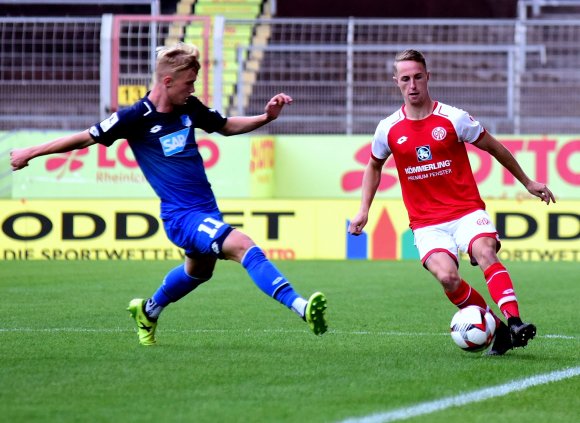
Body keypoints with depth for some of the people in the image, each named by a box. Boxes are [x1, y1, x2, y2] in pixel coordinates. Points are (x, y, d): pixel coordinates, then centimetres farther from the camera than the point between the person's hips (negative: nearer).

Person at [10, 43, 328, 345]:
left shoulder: (189, 108, 2)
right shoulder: (136, 117, -14)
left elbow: (226, 126, 20)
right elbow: (86, 138, -4)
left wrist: (266, 117, 4)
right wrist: (30, 153, 2)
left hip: (206, 208, 8)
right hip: (181, 216, -8)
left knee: (198, 272, 29)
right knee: (243, 246, -28)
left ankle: (148, 311, 55)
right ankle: (299, 306, -39)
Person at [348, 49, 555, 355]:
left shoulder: (453, 118, -3)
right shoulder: (388, 129, 2)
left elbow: (494, 148, 10)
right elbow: (374, 166, 23)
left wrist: (527, 182, 18)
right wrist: (364, 210, 16)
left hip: (467, 212, -1)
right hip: (426, 223, 1)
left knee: (485, 253, -31)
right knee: (447, 277, -25)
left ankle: (514, 323, -40)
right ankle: (497, 328, -9)